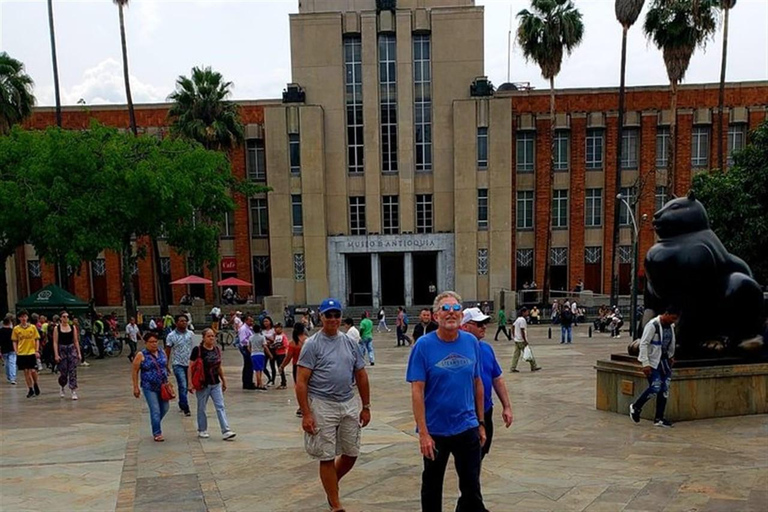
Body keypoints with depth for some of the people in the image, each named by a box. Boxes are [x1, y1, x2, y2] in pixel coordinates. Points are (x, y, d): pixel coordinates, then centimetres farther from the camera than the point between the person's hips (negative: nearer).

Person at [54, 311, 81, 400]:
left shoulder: (72, 327, 4)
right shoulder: (57, 328, -2)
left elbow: (76, 341, 7)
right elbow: (55, 342, -4)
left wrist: (79, 353, 3)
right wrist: (56, 355, -11)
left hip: (72, 349, 1)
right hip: (62, 350, -1)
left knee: (73, 371, -6)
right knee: (63, 372, 4)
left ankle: (74, 391, -5)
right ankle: (61, 387, 33)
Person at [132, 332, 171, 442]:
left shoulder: (161, 352, 6)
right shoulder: (141, 355, -7)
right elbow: (135, 372, -5)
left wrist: (167, 382, 14)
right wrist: (136, 387, -7)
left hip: (163, 386, 5)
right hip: (149, 388, -5)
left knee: (165, 408, 11)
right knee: (155, 410, -4)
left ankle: (155, 423, 37)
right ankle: (157, 433, 9)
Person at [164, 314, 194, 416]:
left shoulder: (190, 333, 4)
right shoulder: (171, 336, -6)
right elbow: (167, 352, -2)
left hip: (189, 363, 4)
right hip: (178, 364, -4)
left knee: (186, 386, 12)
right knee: (183, 386, -11)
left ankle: (181, 404, 30)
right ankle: (186, 408, -6)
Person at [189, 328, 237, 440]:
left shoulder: (217, 350, 6)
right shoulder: (197, 350, -10)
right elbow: (191, 368, -9)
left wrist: (224, 380, 18)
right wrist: (190, 383, -15)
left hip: (216, 383, 4)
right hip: (203, 384, -4)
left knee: (220, 407, -2)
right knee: (201, 408, 9)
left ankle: (226, 431, -5)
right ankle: (202, 430, 25)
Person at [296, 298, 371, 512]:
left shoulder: (349, 342, 8)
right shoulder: (312, 344, -7)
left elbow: (361, 376, 13)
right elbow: (301, 382, -10)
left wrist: (366, 407, 11)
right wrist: (306, 414, -15)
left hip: (349, 404, 5)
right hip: (322, 406, -5)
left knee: (351, 453, 13)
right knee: (327, 457, 4)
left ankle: (331, 484, 39)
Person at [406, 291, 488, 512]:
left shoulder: (471, 342, -1)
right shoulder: (424, 345, -12)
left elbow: (477, 384, 8)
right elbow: (417, 391, -13)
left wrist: (481, 423, 9)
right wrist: (423, 434, -16)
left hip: (467, 428, 3)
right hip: (435, 430, -2)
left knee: (472, 488, 10)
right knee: (432, 487, 15)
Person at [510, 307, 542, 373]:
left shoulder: (518, 319, 13)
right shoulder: (523, 320, -17)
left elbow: (513, 326, 19)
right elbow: (522, 331, -22)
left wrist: (514, 335, 22)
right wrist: (525, 341, -20)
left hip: (516, 340, 9)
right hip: (522, 340, -9)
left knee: (516, 354, 8)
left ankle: (513, 368, 6)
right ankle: (534, 367, 11)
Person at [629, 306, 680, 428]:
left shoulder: (671, 326, 7)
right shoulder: (652, 325, -17)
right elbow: (643, 344, -18)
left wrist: (671, 356, 16)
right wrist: (645, 364, -21)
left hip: (664, 360, 8)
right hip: (652, 361, -8)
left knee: (664, 389, 4)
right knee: (655, 387, -13)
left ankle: (659, 418, 12)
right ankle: (635, 407, 10)